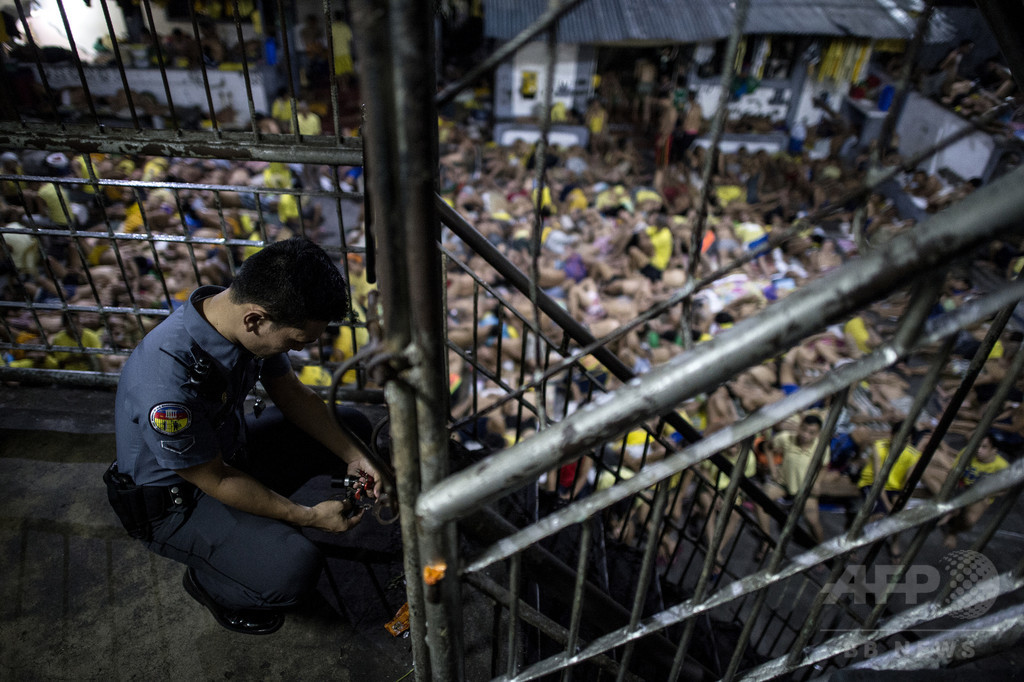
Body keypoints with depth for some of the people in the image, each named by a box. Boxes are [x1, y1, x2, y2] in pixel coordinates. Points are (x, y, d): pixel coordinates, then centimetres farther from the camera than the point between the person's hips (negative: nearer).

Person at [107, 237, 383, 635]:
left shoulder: (243, 315, -16)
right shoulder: (168, 383, -39)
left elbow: (292, 394, -1)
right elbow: (215, 481, -25)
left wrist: (353, 457, -8)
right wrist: (309, 517, -16)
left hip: (228, 446, 7)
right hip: (174, 501, -7)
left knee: (352, 426, 5)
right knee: (295, 568, -28)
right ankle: (207, 581, 7)